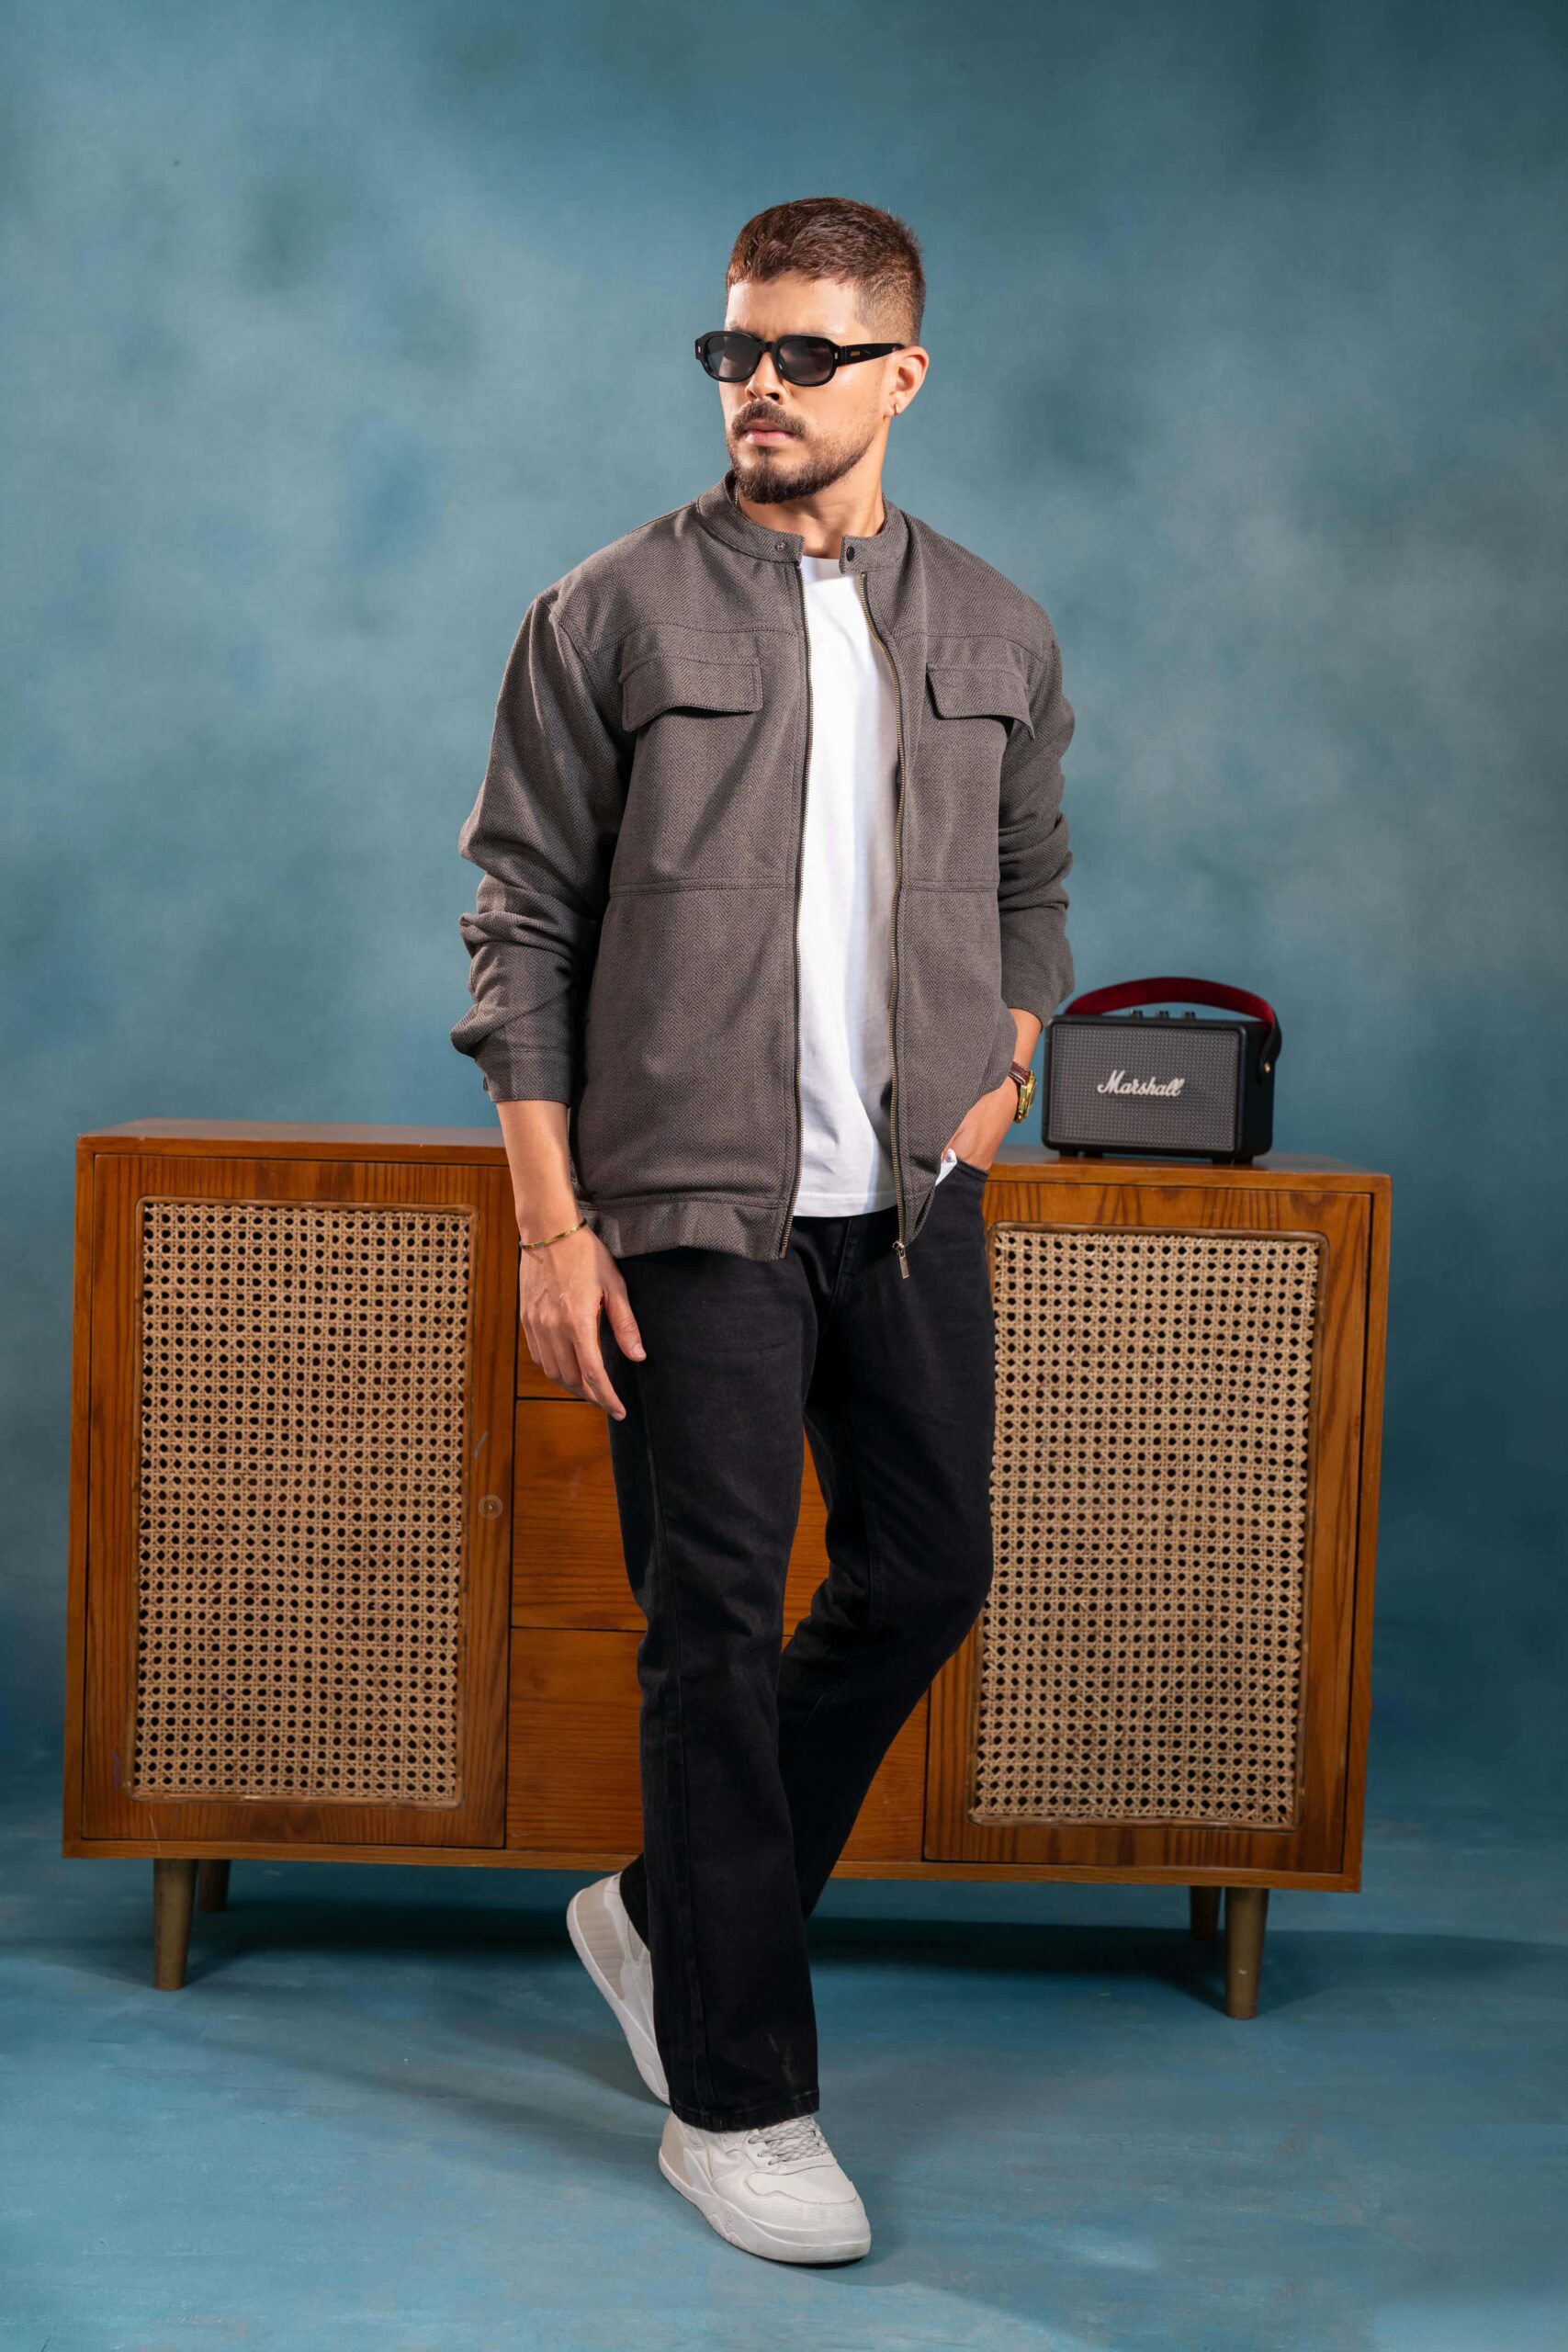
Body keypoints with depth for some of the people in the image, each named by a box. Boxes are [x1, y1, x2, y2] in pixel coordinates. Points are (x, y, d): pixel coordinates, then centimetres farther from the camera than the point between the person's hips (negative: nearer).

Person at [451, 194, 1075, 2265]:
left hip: (915, 1203, 5)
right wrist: (551, 1222, -10)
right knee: (719, 1631, 0)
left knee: (927, 1577, 10)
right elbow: (523, 928, -4)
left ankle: (671, 1917, 32)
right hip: (695, 1206, -4)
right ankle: (735, 2098, 14)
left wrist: (1004, 1068, 7)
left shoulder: (998, 637, 8)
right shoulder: (612, 618, -3)